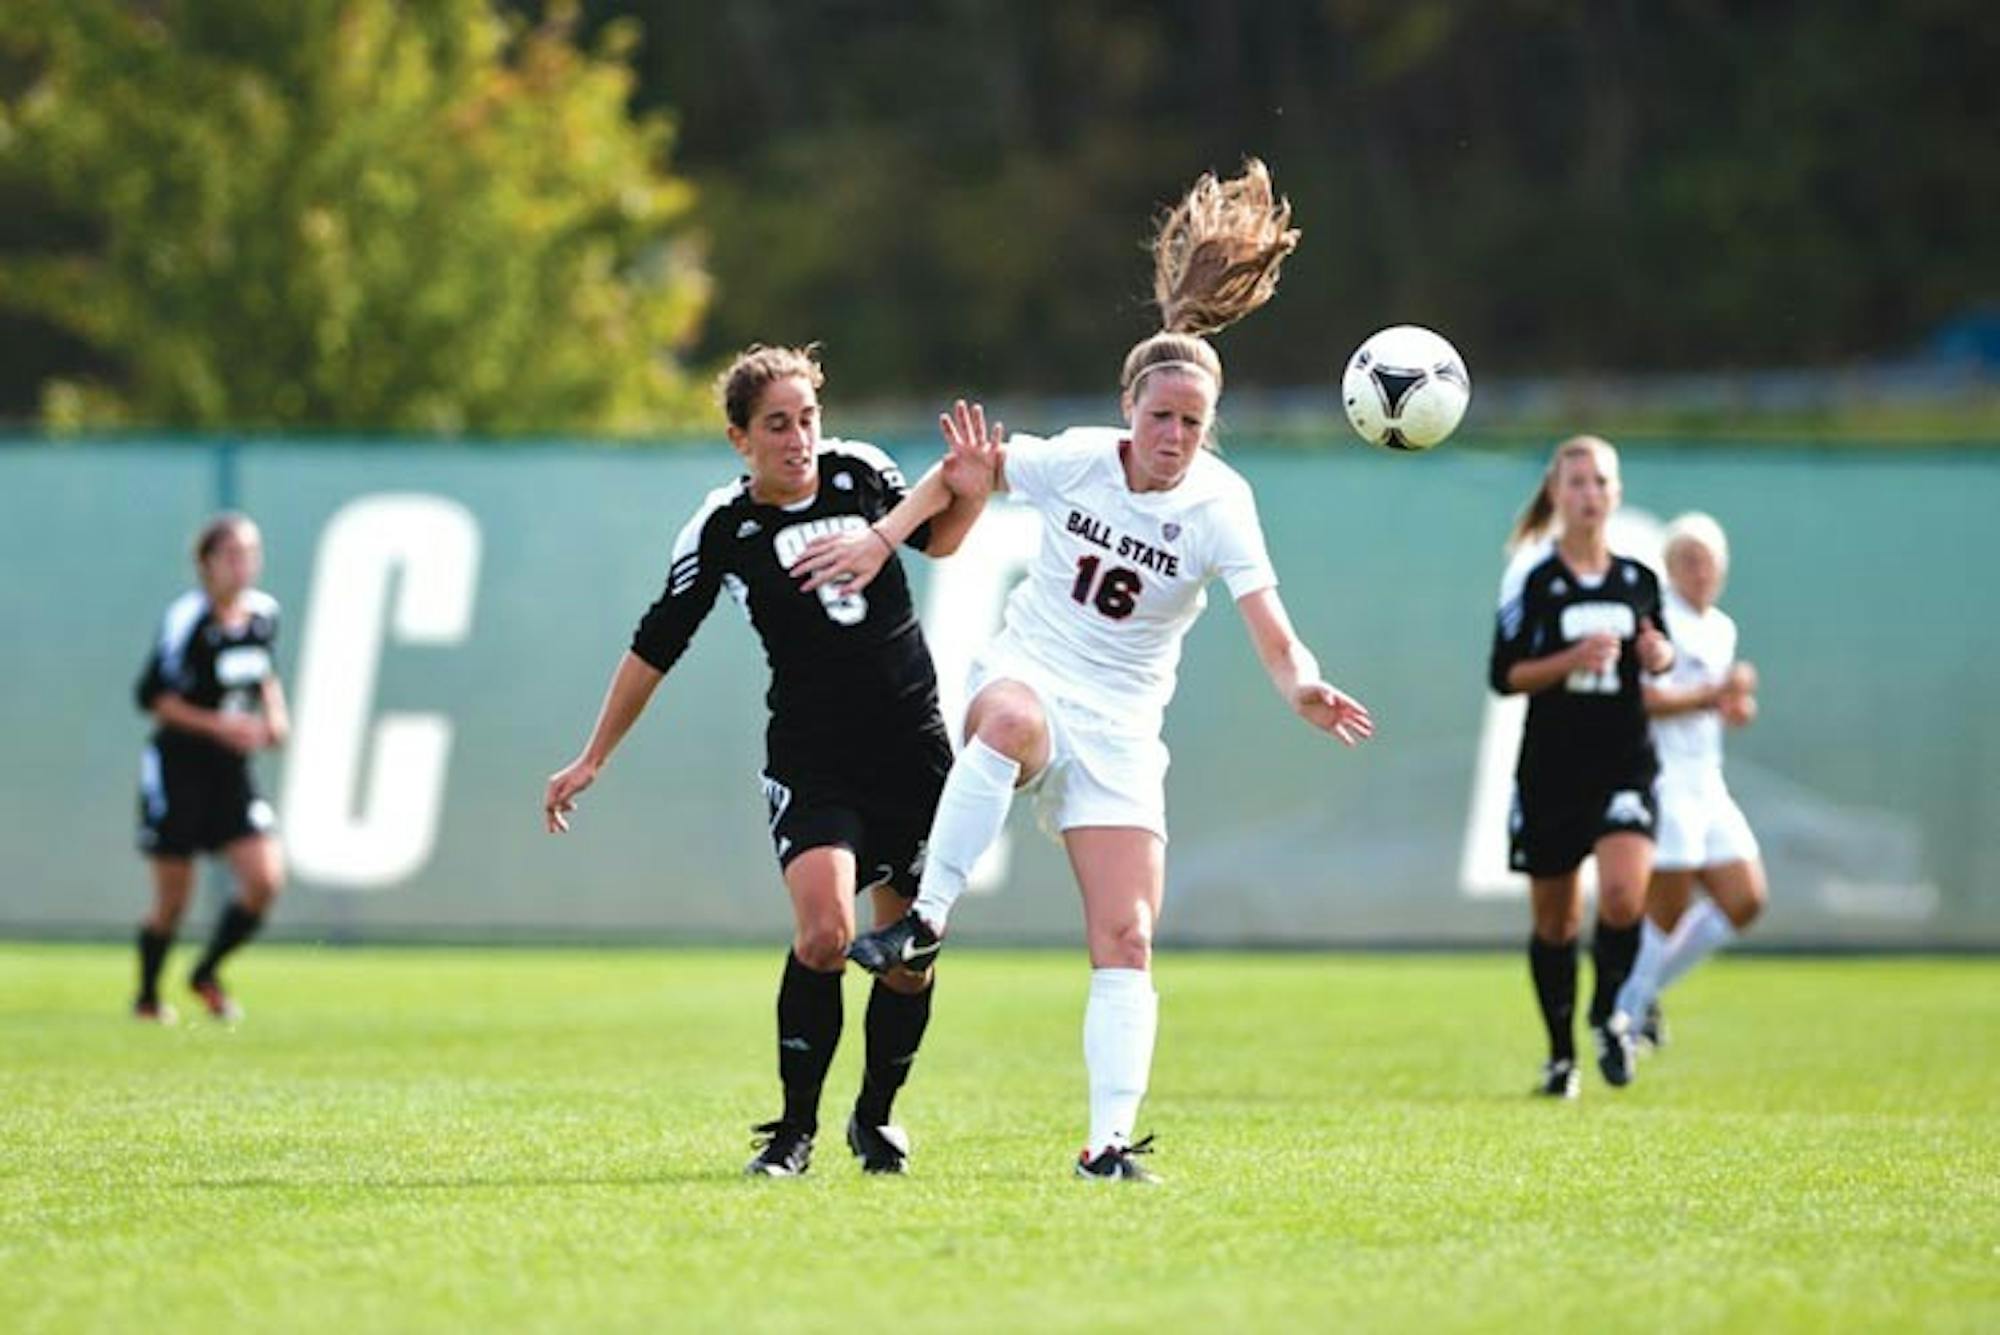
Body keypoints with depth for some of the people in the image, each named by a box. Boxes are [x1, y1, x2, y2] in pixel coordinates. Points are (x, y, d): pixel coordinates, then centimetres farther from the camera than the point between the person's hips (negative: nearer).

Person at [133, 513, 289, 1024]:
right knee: (172, 901, 1)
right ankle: (147, 996, 25)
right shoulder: (188, 617, -16)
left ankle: (208, 974, 13)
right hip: (176, 770, -5)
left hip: (232, 771, 5)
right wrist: (218, 725, -22)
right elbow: (151, 695, -15)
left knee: (266, 880, -10)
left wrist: (275, 713, 3)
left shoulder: (264, 611, 2)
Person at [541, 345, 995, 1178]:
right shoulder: (722, 528, -6)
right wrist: (593, 760, 6)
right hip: (810, 757, -3)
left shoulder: (861, 471, 1)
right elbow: (657, 646, 3)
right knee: (823, 933, -22)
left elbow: (935, 540, 19)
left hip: (914, 747, 3)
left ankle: (876, 1117, 27)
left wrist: (968, 490, -3)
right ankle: (795, 1128, -6)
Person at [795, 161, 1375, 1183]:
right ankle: (926, 919, -35)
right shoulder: (1075, 458, -6)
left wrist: (1306, 693, -44)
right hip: (1027, 674, 0)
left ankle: (1109, 1140, -11)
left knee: (1127, 939, -11)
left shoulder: (1219, 507, -11)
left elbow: (1272, 638, -23)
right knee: (1011, 718, -41)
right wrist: (881, 542, 0)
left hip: (1121, 726, 0)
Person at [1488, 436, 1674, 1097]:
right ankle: (1560, 1054, 23)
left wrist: (1659, 657, -1)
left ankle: (1609, 1016, 5)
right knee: (1554, 919, 7)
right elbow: (1504, 674, -6)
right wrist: (1573, 660, -20)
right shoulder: (1532, 577, -3)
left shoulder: (1638, 579, 6)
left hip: (1625, 762, 1)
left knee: (1623, 894, -20)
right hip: (1552, 764, -1)